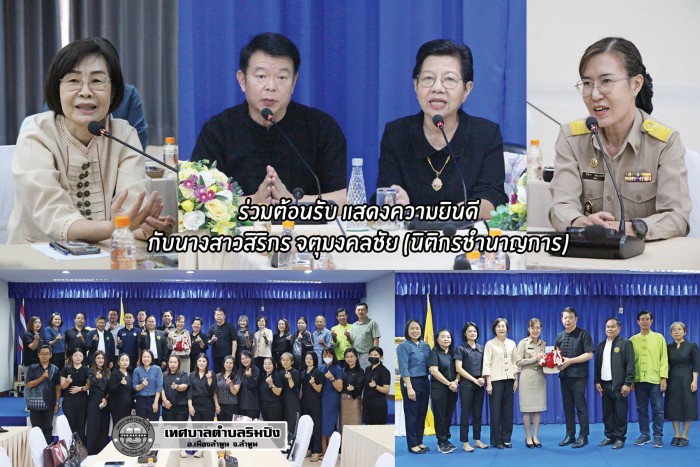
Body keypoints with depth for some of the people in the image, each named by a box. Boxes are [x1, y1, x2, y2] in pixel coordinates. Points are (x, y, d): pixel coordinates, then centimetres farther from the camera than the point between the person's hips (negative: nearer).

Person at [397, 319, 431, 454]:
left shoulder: (425, 346, 11)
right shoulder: (403, 346, -7)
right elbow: (404, 368, -13)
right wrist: (409, 388, -19)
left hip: (424, 382, 6)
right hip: (411, 382, -6)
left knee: (422, 413, 8)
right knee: (412, 414, -1)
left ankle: (419, 441, 17)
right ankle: (412, 445, 4)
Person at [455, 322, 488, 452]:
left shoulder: (481, 348, 11)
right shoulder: (461, 349, -3)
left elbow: (485, 366, 14)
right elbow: (459, 368, -9)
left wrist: (482, 378, -6)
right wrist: (474, 379, -12)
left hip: (479, 384, 5)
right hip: (466, 384, -4)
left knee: (477, 413, 7)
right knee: (465, 413, -3)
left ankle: (477, 440, 14)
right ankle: (465, 442, -1)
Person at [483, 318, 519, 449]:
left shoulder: (511, 344, 9)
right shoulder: (490, 344, -1)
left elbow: (515, 363, 11)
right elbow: (487, 364, -5)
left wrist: (516, 380, 4)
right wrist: (488, 383, -10)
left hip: (509, 379, 4)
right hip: (496, 379, -3)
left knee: (508, 410, 5)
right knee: (496, 410, -1)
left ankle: (506, 438, 13)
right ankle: (496, 440, 4)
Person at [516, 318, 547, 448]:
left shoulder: (543, 344, 11)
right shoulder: (523, 343, -2)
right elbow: (518, 361, -7)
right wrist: (533, 359, -14)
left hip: (540, 378, 4)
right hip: (527, 378, -4)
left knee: (538, 408, 4)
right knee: (527, 408, -2)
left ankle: (535, 436, 12)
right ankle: (528, 436, 7)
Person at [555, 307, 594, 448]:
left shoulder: (583, 334, -4)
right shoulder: (560, 337, 14)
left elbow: (589, 354, -10)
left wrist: (570, 361, -17)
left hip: (578, 376, -6)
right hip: (564, 376, 6)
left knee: (580, 406, -5)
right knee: (568, 406, 9)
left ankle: (583, 436, 0)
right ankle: (570, 435, 15)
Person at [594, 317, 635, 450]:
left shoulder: (625, 344, -4)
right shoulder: (601, 345, 14)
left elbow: (630, 365, -9)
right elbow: (597, 364, 16)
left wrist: (627, 383, -15)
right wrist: (597, 381, 7)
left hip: (619, 385, -6)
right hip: (605, 384, 6)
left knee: (620, 413, -2)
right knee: (607, 413, 8)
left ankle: (620, 438, 4)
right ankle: (609, 436, 17)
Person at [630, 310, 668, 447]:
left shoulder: (659, 337, 4)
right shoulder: (633, 340, 8)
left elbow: (664, 358, 1)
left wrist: (664, 377, -7)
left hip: (655, 379, -2)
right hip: (639, 380, 2)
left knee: (657, 409, -1)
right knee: (641, 409, 6)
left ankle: (658, 436, 5)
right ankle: (644, 434, 14)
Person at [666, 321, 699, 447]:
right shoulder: (668, 347, 4)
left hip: (686, 380, -3)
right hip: (672, 380, 3)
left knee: (687, 408, -1)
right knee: (674, 408, 3)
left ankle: (684, 436, 4)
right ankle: (677, 435, 10)